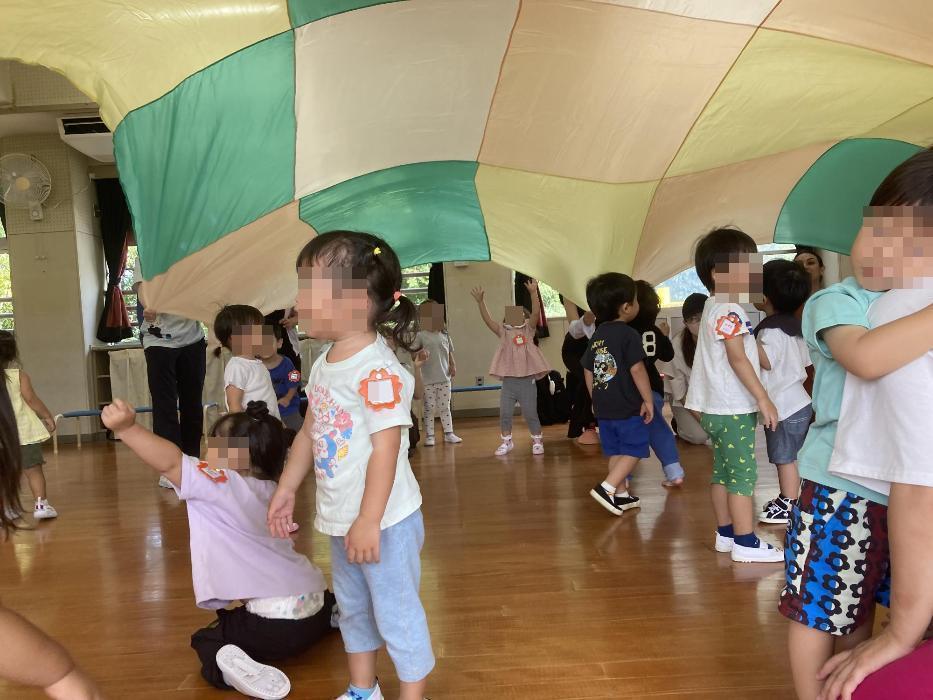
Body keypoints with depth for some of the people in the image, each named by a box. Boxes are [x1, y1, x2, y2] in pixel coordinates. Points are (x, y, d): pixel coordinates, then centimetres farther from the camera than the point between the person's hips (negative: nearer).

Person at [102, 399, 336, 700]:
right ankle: (334, 612, 12)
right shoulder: (269, 490, 14)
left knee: (206, 640, 16)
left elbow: (171, 461, -22)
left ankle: (228, 664, -15)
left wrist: (127, 428, -31)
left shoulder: (221, 484, -9)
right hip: (314, 605, 7)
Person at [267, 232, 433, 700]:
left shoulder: (378, 370, -24)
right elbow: (309, 433, 13)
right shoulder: (324, 364, 4)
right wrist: (286, 491, 16)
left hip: (384, 521, -9)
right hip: (343, 519, 10)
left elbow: (386, 449, -26)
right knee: (352, 608, 24)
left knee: (396, 613, 6)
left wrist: (369, 521, -25)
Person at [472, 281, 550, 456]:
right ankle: (506, 441, 21)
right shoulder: (503, 332, 6)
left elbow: (536, 313, -11)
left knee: (530, 414, 6)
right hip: (508, 381, 2)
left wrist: (533, 293, -23)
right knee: (504, 414, 4)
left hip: (527, 380, -2)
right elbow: (488, 320, -5)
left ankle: (537, 440, 23)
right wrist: (480, 302, -16)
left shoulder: (528, 329, 4)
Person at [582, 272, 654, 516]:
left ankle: (620, 495, 22)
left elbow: (588, 371, 12)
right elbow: (637, 369, -19)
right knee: (634, 450, 3)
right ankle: (606, 488, -8)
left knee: (616, 451, 15)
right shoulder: (629, 335, -13)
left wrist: (595, 399, 22)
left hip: (604, 407, 7)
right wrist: (648, 399, -11)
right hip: (628, 407, -7)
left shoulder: (597, 336, 9)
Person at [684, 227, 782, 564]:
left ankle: (726, 533, 24)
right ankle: (746, 543, 1)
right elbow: (737, 359, -22)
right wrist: (764, 399, -20)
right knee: (744, 474, -4)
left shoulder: (713, 308, 15)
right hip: (734, 409, -10)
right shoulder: (729, 311, -16)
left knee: (723, 472, 15)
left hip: (716, 408, 10)